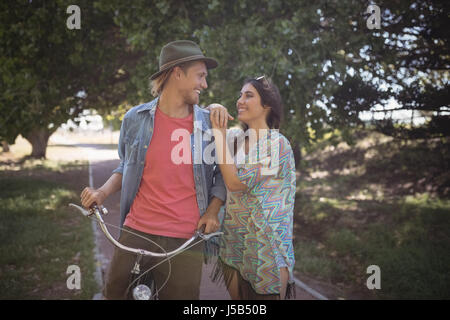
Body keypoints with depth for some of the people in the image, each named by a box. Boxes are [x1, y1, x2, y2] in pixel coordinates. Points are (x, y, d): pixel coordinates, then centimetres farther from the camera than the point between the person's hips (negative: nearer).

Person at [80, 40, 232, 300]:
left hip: (186, 240, 0)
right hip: (136, 233, 1)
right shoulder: (136, 118, 2)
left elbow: (223, 172, 10)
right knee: (116, 293, 5)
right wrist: (103, 193, -1)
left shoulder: (210, 123, 1)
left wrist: (212, 211, -4)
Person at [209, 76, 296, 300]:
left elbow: (235, 182, -19)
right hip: (233, 243, 6)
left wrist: (219, 133, -14)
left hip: (265, 246, -6)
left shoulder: (278, 145, -12)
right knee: (237, 296, 15)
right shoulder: (234, 138, 6)